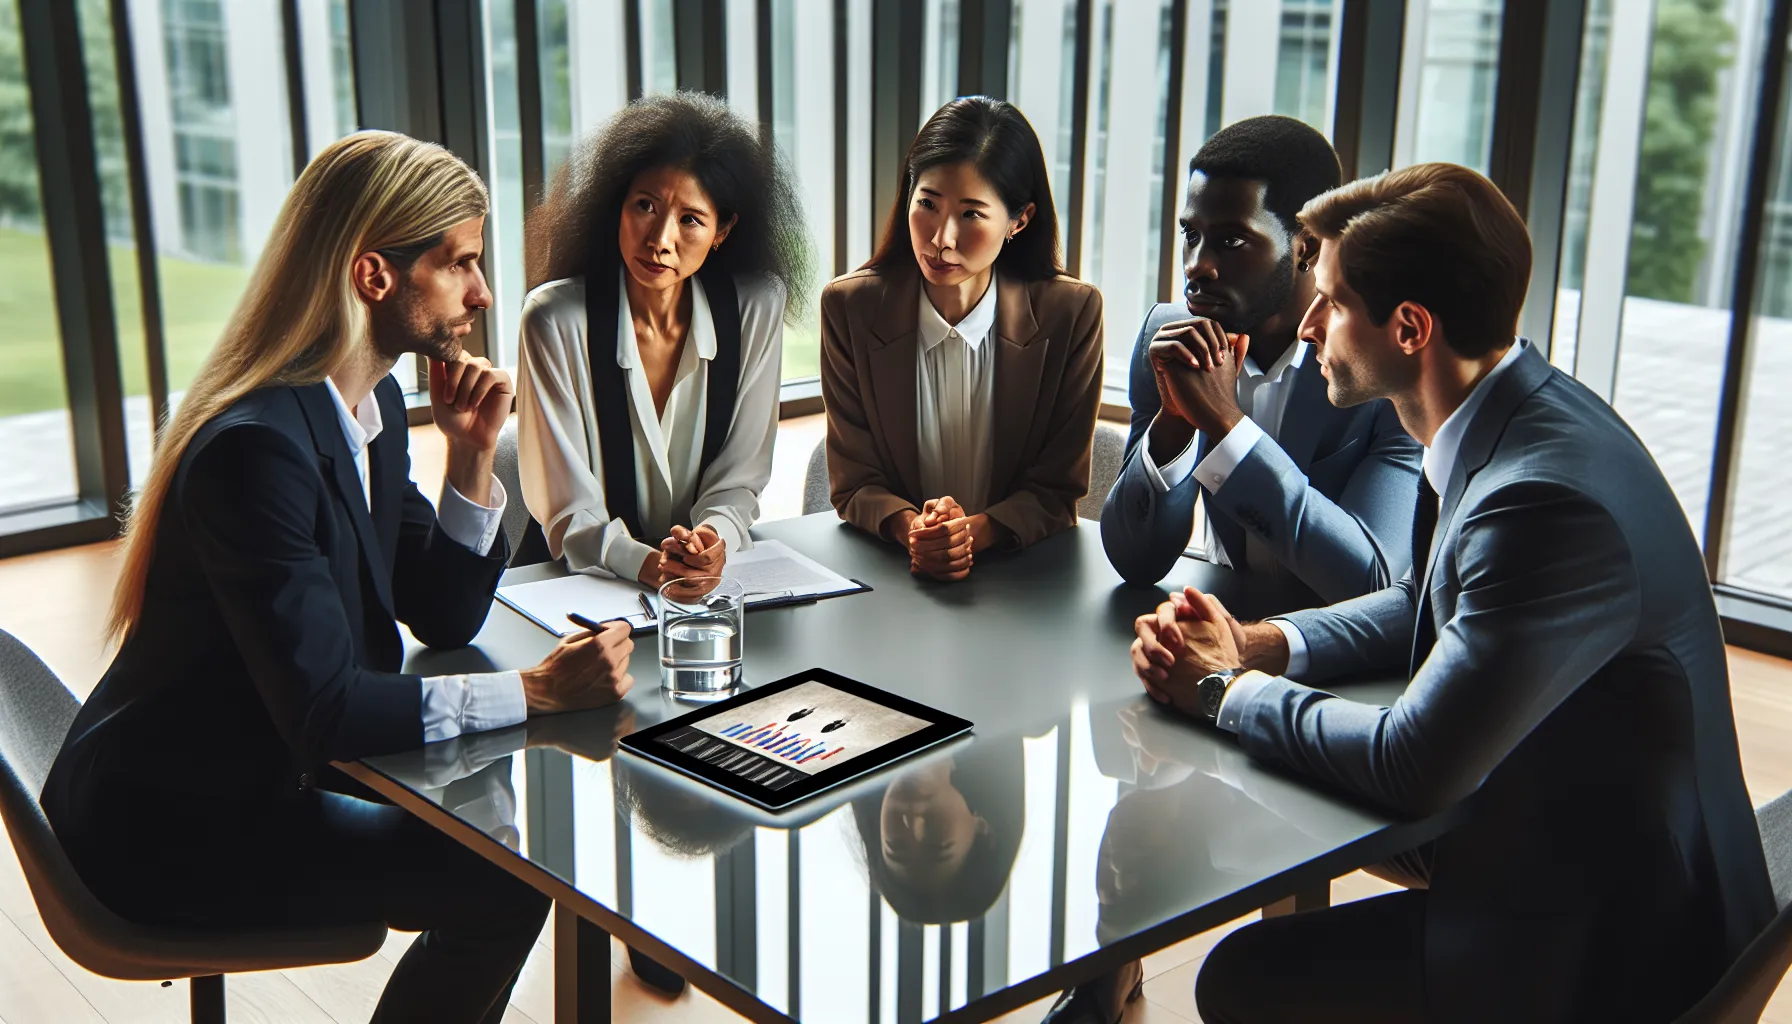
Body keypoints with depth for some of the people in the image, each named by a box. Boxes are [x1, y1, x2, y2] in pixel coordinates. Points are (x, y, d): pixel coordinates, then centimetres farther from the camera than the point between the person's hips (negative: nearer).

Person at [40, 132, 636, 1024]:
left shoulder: (374, 402, 1)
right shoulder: (256, 446, -28)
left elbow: (445, 618, 4)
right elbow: (324, 710, -31)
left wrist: (471, 455, -9)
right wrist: (536, 691, -28)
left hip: (266, 773, 9)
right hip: (170, 827, -9)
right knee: (506, 883, -13)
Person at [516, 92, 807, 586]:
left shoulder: (757, 308, -4)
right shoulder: (556, 319, -11)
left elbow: (739, 476, 1)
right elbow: (568, 511, -11)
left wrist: (714, 540, -20)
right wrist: (642, 562, -30)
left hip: (711, 581, 1)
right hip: (581, 582, -1)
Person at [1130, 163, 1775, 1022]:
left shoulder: (1550, 499, -31)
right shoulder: (1517, 415, -1)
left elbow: (1412, 769, -27)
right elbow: (1422, 605, 14)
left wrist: (1228, 686, -11)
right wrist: (1256, 645, -2)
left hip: (1607, 949, -8)